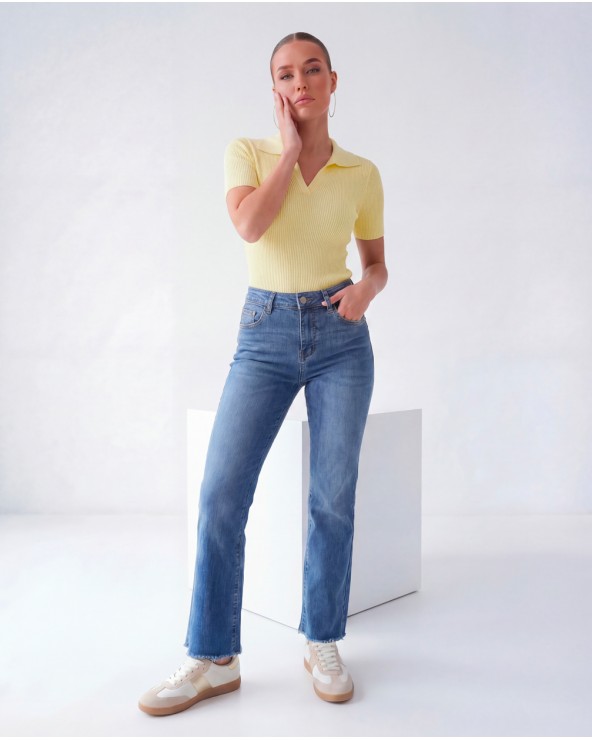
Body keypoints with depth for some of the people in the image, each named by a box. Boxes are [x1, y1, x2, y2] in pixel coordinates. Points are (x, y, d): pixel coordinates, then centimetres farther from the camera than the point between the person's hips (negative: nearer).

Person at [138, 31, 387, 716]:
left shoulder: (362, 174, 6)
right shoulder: (246, 152, 3)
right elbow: (250, 225, -17)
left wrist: (365, 290, -8)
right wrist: (290, 147, -7)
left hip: (340, 336, 1)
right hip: (264, 334, 0)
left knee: (333, 497, 1)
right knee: (221, 493, -7)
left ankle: (322, 644, 20)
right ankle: (212, 658, 7)